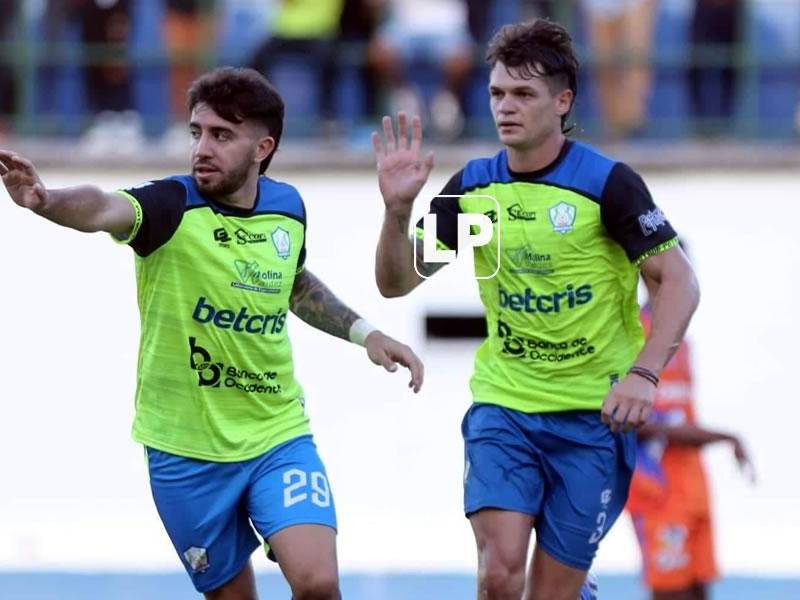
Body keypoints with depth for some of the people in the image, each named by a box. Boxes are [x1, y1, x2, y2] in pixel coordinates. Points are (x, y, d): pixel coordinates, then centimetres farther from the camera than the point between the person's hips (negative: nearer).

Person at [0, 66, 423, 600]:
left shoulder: (288, 207, -2)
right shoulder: (172, 206, -16)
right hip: (185, 450, -2)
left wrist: (362, 331, 12)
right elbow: (104, 210, -40)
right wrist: (47, 200, -60)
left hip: (278, 437, 2)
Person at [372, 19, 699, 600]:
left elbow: (679, 282, -11)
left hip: (594, 416, -3)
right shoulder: (472, 186, 2)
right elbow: (396, 282, 5)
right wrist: (398, 208, -14)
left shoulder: (608, 182, -11)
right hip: (502, 405, 3)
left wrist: (643, 374, -24)